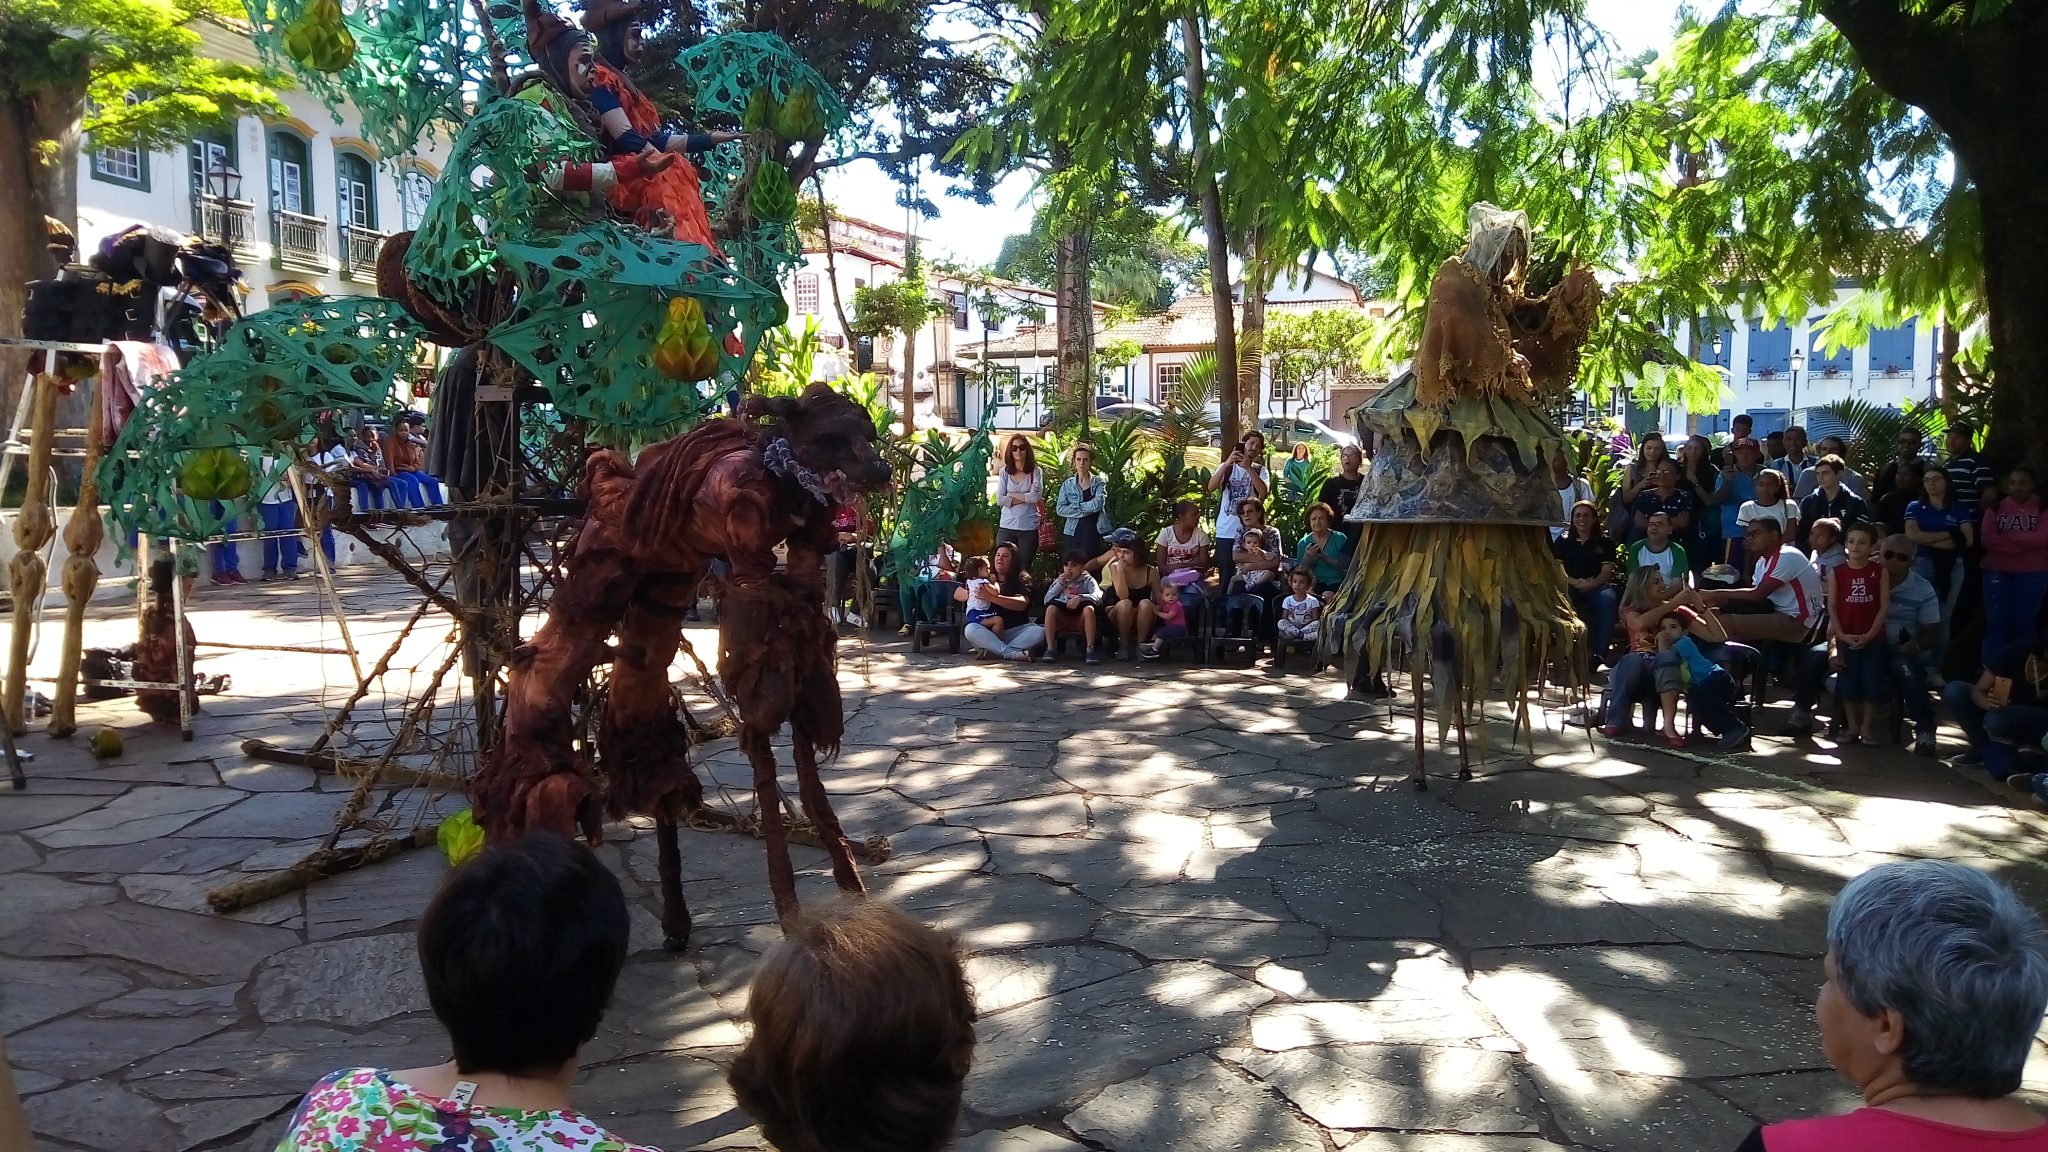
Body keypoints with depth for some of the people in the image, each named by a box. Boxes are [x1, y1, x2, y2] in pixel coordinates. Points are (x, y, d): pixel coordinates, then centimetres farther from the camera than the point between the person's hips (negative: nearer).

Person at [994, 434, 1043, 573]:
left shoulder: (1035, 472, 2)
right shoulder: (1004, 472, 6)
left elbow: (1036, 497, -12)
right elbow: (999, 500, -3)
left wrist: (1011, 495, -3)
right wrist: (1026, 498, -7)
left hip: (1029, 527, -1)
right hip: (1007, 526, 1)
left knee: (1025, 568, 4)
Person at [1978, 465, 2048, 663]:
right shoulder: (1995, 508, 7)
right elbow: (1987, 538, -6)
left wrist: (2007, 537, -11)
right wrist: (2025, 543, -11)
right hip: (1998, 572, 0)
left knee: (2026, 623, 3)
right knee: (1996, 622, -1)